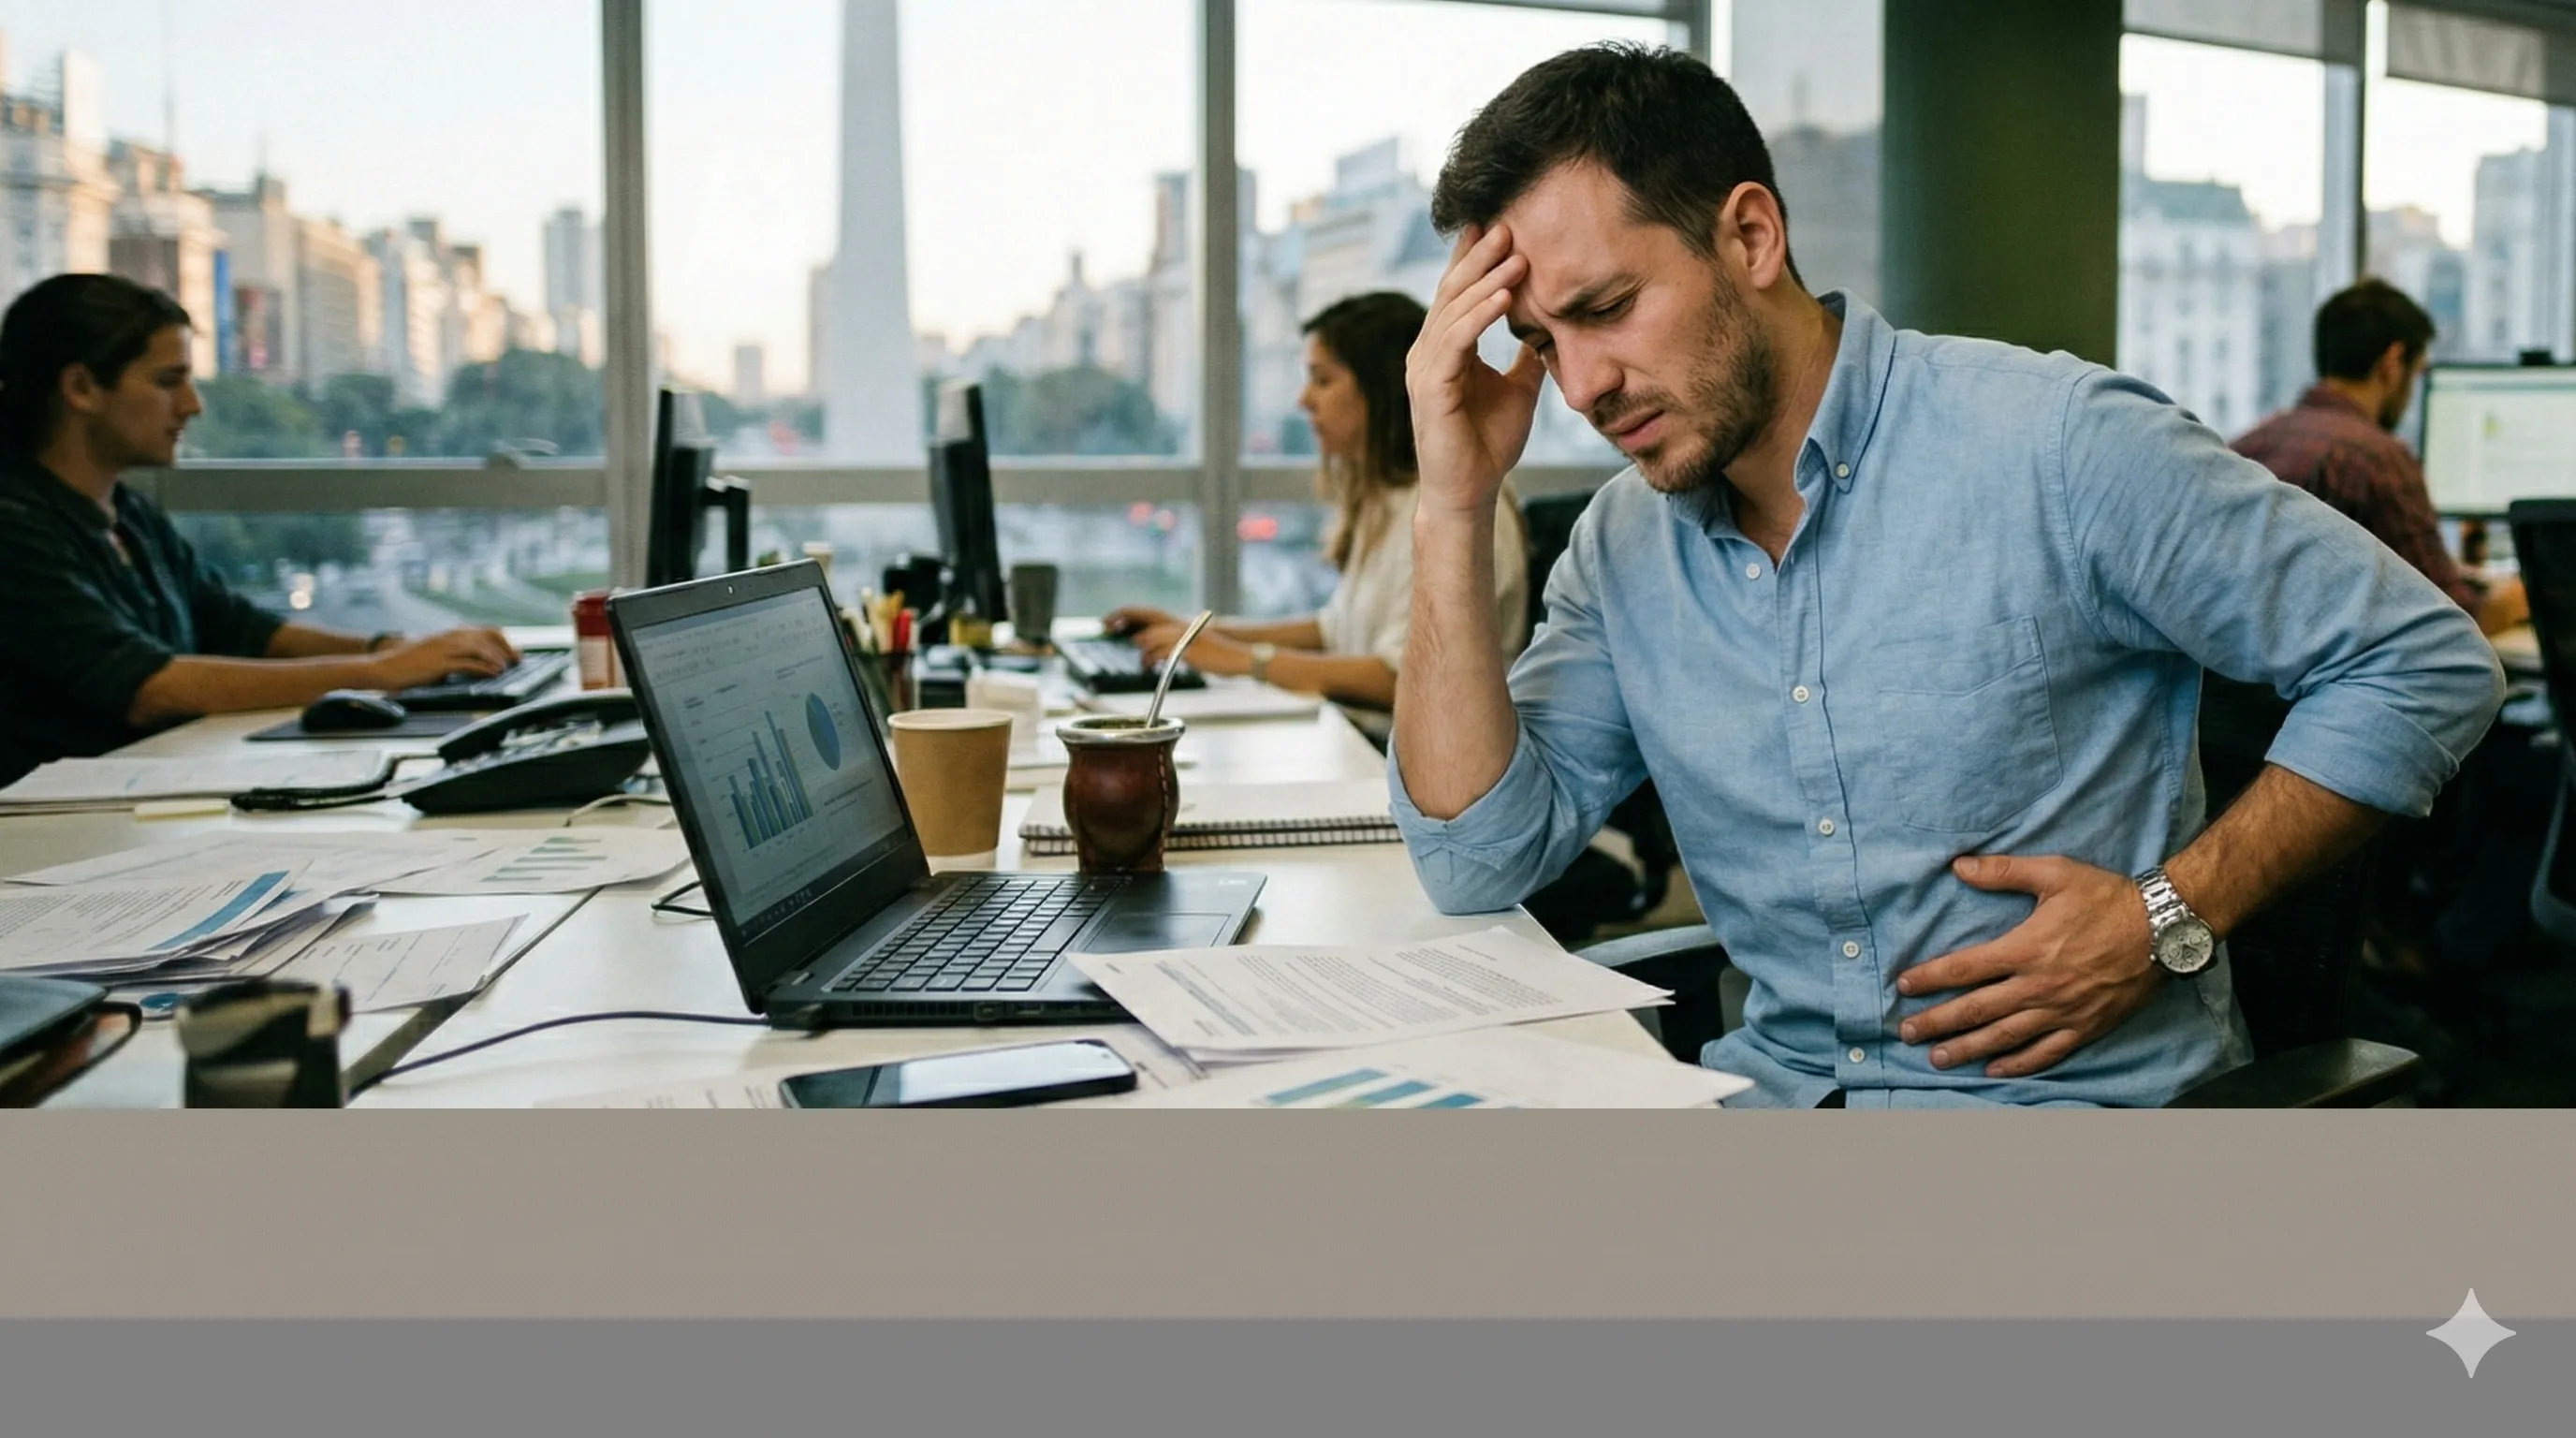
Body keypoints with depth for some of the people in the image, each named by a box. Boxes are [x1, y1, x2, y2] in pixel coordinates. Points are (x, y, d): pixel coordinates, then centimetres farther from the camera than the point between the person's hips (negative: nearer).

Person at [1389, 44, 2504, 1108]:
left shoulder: (2055, 445, -12)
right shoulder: (1623, 547, 6)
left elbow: (2430, 663, -6)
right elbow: (1478, 860, -2)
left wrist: (2169, 920, -14)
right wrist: (1454, 512, -7)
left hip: (2082, 1100, -5)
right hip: (1777, 1091, 5)